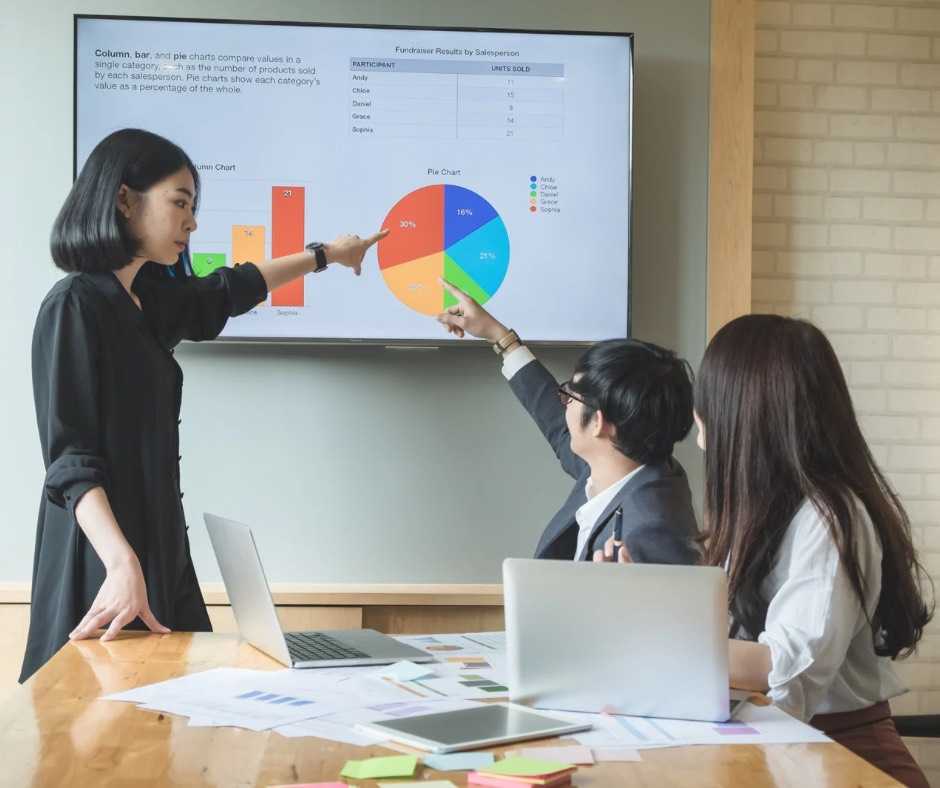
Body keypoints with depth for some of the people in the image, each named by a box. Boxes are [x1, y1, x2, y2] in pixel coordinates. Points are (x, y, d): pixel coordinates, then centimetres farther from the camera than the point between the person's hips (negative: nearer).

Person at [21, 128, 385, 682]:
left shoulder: (148, 300, 12)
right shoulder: (76, 305, -12)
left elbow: (230, 290, 32)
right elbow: (70, 458, -19)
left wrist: (326, 256, 44)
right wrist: (123, 565, -31)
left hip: (161, 545, 8)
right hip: (104, 559, -8)